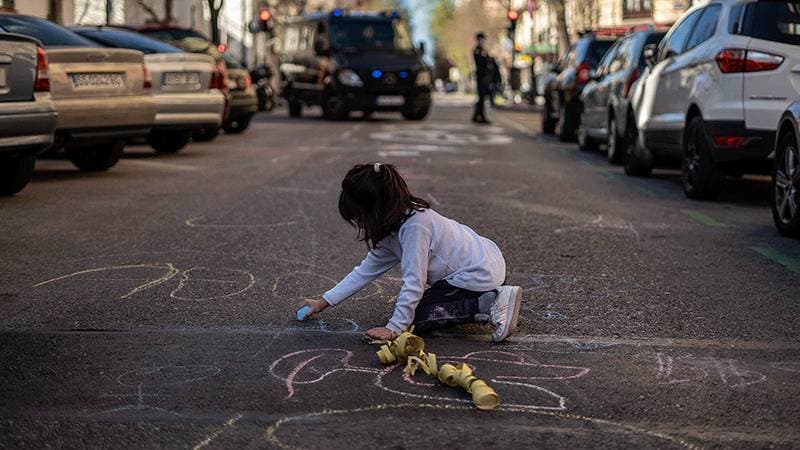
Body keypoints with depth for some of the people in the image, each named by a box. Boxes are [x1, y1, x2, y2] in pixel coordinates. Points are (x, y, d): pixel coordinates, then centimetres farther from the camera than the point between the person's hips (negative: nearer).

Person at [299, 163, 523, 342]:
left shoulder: (414, 226, -24)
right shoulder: (392, 229, 6)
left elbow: (413, 283, -25)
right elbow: (366, 270, 12)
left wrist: (394, 328, -21)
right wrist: (324, 302, 14)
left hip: (478, 275, -10)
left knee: (414, 315, -8)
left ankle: (485, 304, -12)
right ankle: (493, 298, 11)